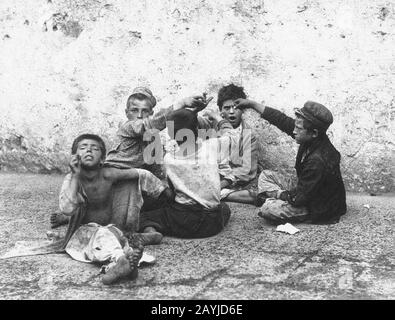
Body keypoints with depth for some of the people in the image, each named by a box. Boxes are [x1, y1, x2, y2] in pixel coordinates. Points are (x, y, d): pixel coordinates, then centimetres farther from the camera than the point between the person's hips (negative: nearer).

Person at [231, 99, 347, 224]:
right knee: (266, 175, 11)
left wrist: (279, 194, -10)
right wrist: (252, 104, 0)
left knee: (268, 209, -26)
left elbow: (299, 199, -29)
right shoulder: (311, 140, -11)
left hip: (320, 210, -9)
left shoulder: (318, 161, -35)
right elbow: (282, 120, -3)